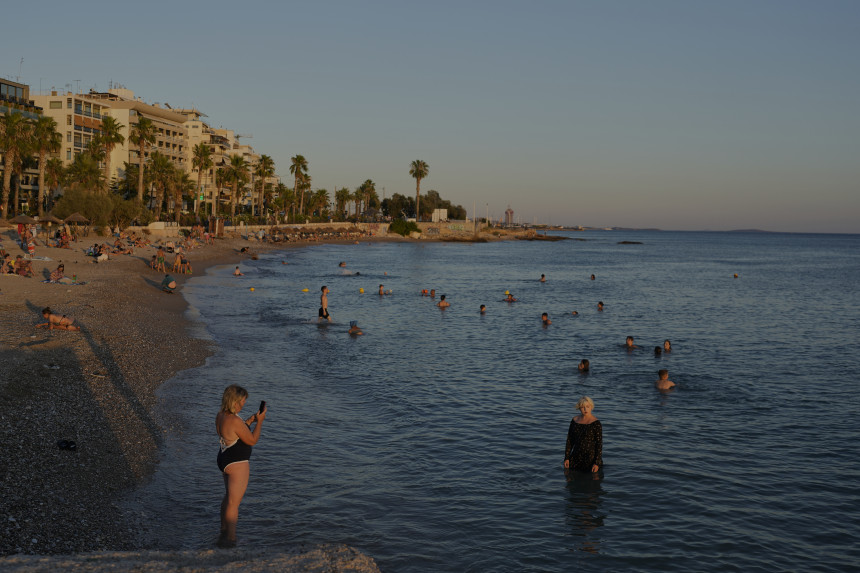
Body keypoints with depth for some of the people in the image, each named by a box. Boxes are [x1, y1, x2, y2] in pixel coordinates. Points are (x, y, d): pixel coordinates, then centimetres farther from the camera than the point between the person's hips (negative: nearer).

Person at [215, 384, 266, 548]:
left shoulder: (220, 416, 2)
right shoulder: (235, 420, -27)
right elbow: (252, 440, -17)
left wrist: (251, 420, 12)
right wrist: (259, 421, -7)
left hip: (224, 459, 10)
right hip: (237, 464, -10)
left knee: (229, 496, 25)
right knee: (234, 502, 1)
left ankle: (224, 531, 38)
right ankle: (230, 539, 11)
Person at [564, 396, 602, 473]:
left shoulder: (596, 423, -11)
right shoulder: (574, 420, 5)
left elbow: (599, 444, -11)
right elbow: (569, 440, 9)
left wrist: (597, 463, -16)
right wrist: (566, 458, 4)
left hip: (591, 458, -5)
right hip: (576, 457, 5)